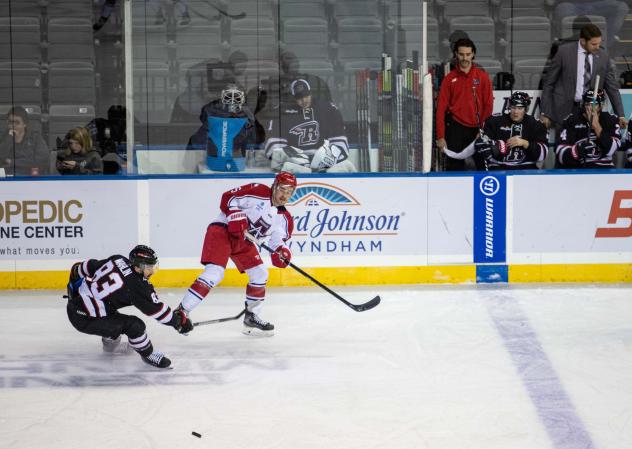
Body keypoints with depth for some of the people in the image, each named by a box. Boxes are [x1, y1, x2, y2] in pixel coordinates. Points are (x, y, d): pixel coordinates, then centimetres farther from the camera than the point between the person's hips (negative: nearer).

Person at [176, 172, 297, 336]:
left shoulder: (283, 218, 7)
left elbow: (279, 241, 12)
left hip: (243, 241, 8)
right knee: (215, 273, -22)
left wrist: (282, 252, -10)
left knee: (260, 275, 7)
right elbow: (228, 198, -14)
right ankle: (182, 312, -22)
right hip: (222, 230, -8)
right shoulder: (258, 192, -14)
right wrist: (237, 218, -25)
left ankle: (251, 318, 22)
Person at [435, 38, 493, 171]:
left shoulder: (482, 76, 3)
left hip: (477, 128, 0)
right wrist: (440, 136, -5)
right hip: (456, 129, 0)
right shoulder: (449, 79, 3)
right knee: (454, 167, 1)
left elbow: (488, 105, 1)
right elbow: (441, 108, 0)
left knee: (483, 164, 2)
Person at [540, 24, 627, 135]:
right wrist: (544, 113, -2)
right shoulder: (564, 52, -4)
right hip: (565, 110, -2)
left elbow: (612, 88, 11)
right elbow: (548, 82, 1)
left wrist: (621, 115, 4)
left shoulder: (603, 57, 4)